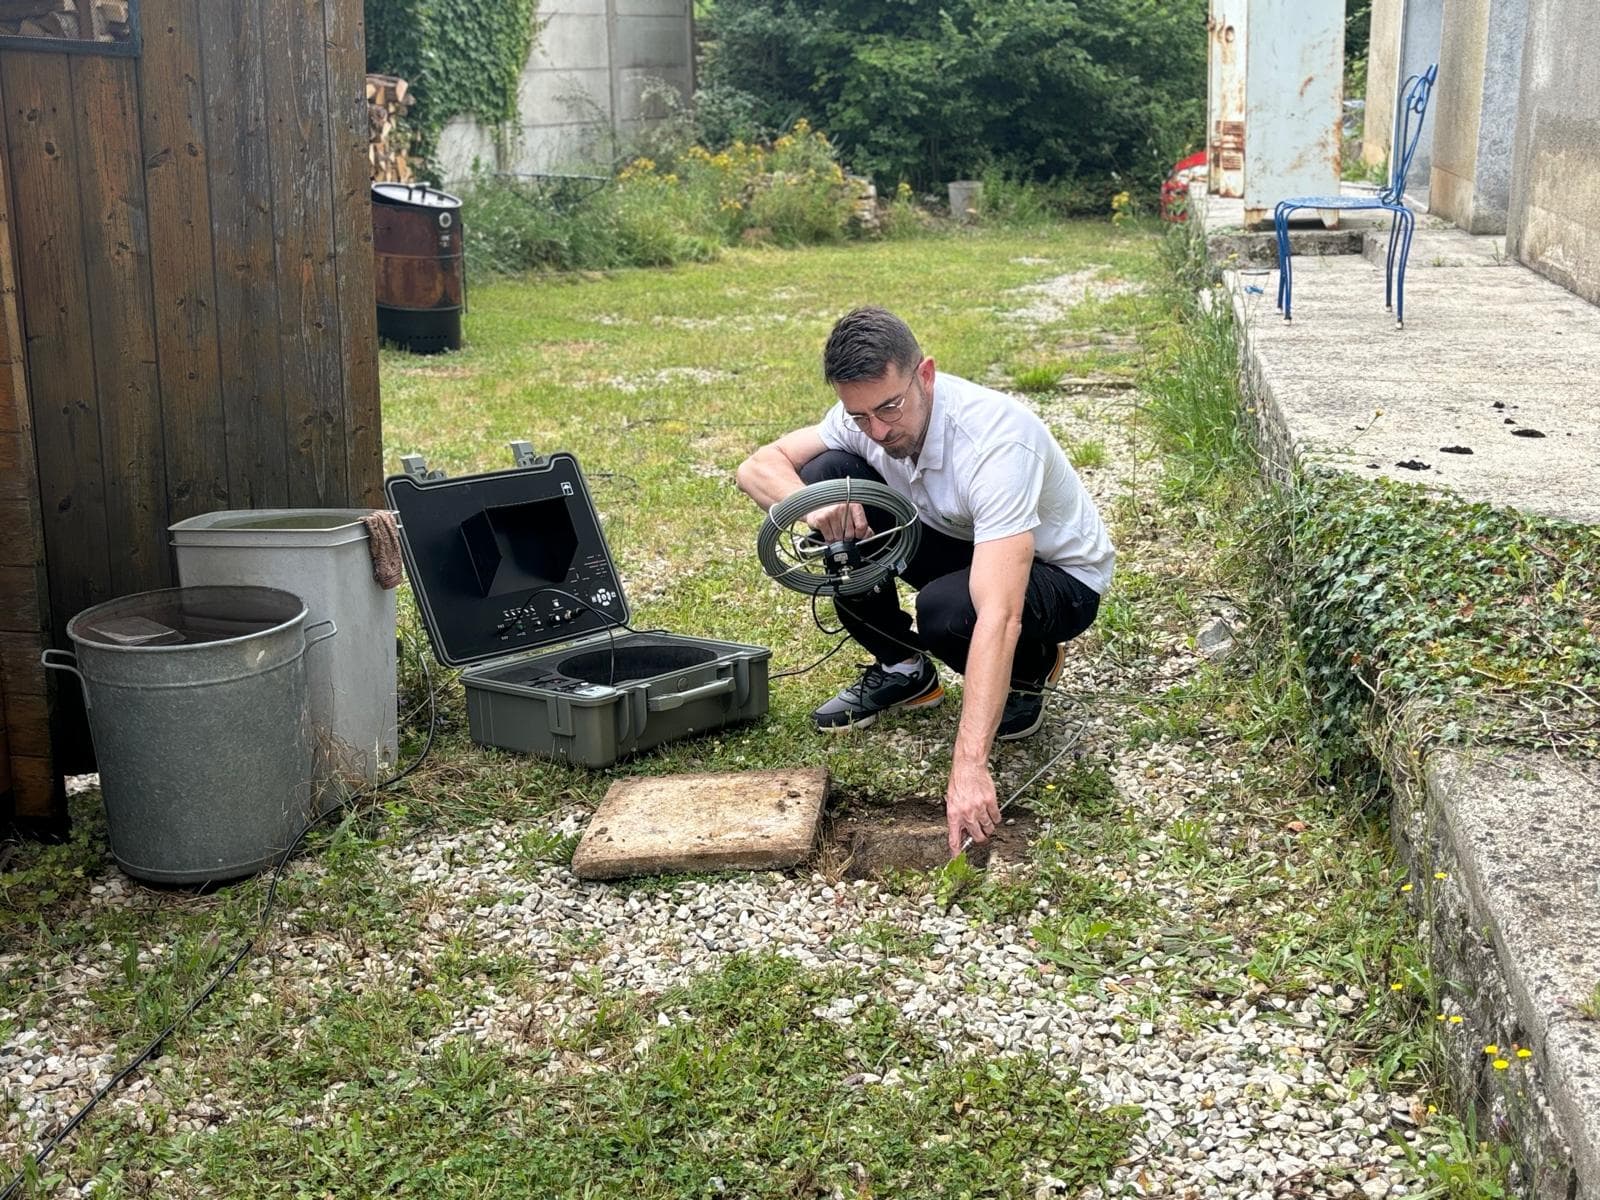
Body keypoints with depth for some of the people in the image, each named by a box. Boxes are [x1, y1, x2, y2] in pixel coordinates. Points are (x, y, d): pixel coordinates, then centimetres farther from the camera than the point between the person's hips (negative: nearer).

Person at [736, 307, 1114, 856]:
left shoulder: (996, 440, -38)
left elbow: (999, 617, -46)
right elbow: (756, 467, -11)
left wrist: (969, 767, -53)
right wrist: (809, 503, -36)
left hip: (1061, 575, -6)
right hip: (962, 545, 6)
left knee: (945, 611, -39)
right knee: (826, 476, -16)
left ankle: (1029, 672, -2)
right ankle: (902, 669, 0)